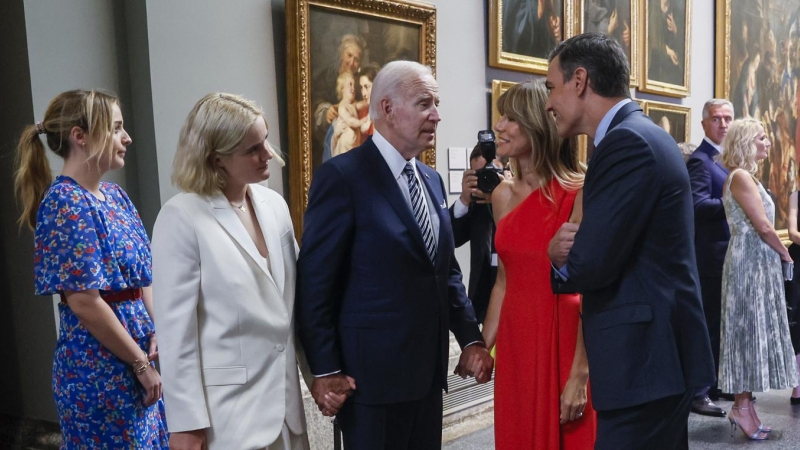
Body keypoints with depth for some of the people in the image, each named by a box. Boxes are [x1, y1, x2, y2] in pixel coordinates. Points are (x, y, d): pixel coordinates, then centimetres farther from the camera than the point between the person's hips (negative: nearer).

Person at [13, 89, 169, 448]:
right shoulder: (64, 202, -17)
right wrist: (141, 362, -13)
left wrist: (157, 334, -1)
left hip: (134, 353, 8)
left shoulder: (115, 195, 8)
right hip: (97, 365, -8)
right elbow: (84, 302, -19)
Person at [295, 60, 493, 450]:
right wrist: (325, 369, -13)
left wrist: (470, 338, 7)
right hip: (372, 372, -7)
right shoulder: (342, 176, -12)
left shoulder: (432, 180, 11)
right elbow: (314, 282, -13)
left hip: (428, 368, 7)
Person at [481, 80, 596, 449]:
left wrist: (580, 375, -17)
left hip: (562, 343, -6)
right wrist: (482, 347, 9)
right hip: (514, 344, 6)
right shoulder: (503, 195, 6)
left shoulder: (579, 194, -13)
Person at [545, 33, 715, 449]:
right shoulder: (641, 134, 13)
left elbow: (588, 266, -23)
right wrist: (572, 252, -7)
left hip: (643, 357, -10)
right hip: (656, 350, 10)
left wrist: (558, 253, -2)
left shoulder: (626, 143, -18)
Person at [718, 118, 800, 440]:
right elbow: (763, 226, -16)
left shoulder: (745, 176, 18)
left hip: (757, 262, 10)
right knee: (748, 330, -6)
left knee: (753, 330, 10)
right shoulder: (741, 176, -13)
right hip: (750, 262, -10)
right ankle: (742, 407, -1)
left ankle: (744, 401, 14)